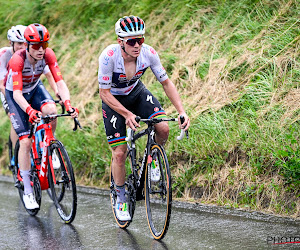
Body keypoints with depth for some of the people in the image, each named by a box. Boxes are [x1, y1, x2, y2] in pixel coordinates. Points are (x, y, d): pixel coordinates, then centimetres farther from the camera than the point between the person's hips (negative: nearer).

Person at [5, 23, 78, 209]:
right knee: (25, 141, -11)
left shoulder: (48, 55, -23)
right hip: (16, 95, -3)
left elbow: (60, 82, -28)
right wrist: (29, 111, -57)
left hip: (35, 88, 3)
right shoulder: (18, 60, -34)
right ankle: (27, 191, -1)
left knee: (51, 110, -32)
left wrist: (68, 104, -46)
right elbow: (17, 93, -39)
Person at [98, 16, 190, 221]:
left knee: (163, 128, -24)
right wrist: (127, 114, -35)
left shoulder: (148, 53, -25)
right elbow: (104, 92, -25)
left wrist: (182, 112, -24)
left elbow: (166, 82, -14)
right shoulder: (109, 56, -33)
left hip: (137, 93, 3)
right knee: (119, 153, -7)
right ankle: (121, 200, 14)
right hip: (113, 100, -2)